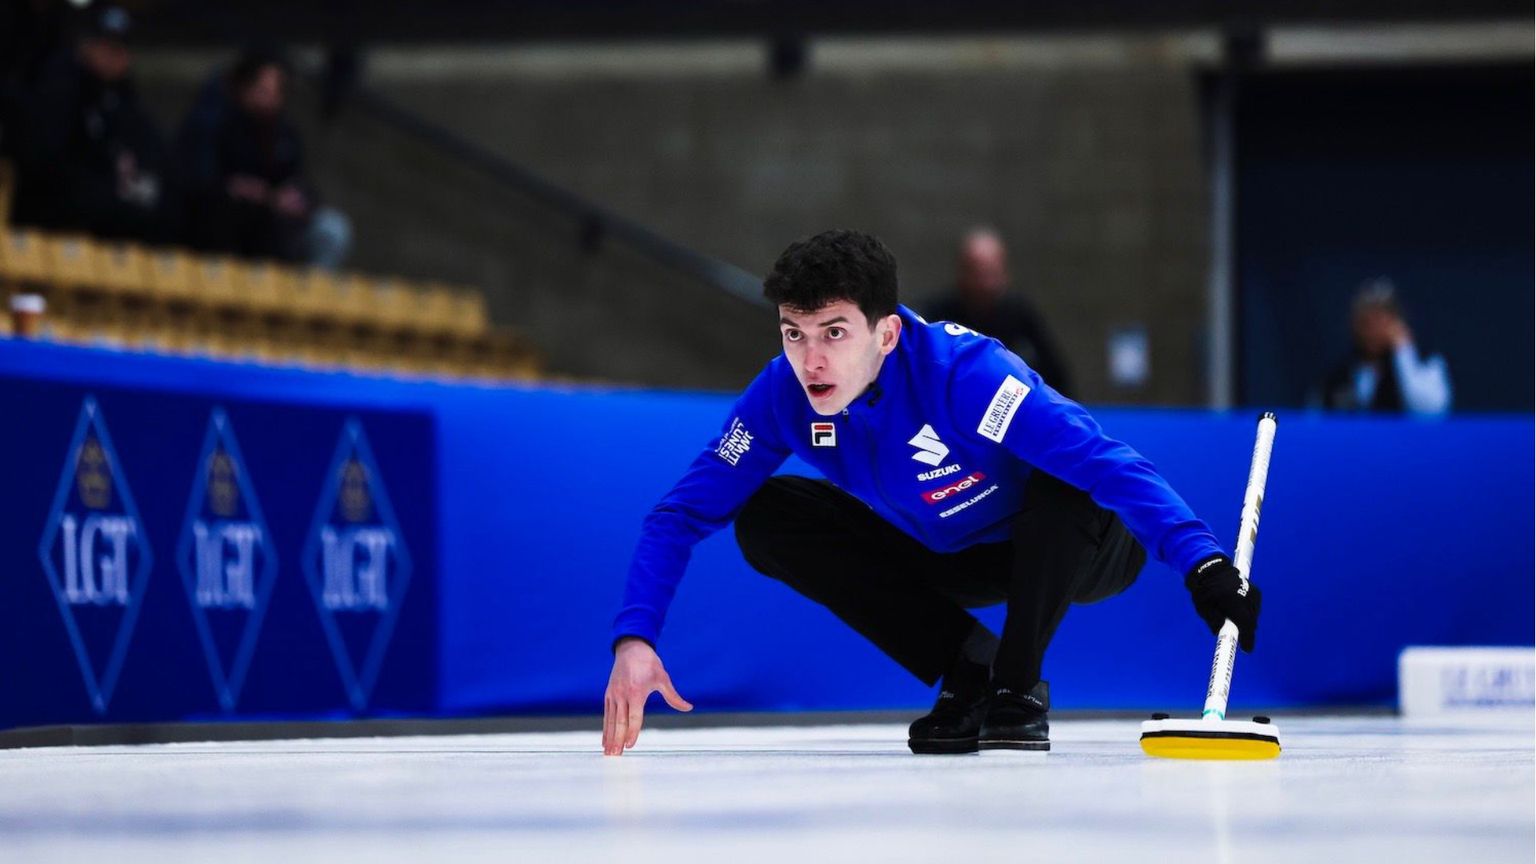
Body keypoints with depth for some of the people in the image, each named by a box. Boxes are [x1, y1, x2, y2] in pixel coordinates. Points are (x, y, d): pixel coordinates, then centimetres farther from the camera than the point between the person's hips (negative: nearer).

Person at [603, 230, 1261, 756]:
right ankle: (968, 669, -4)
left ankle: (1017, 686, -13)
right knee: (765, 521, -14)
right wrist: (634, 640, -29)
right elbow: (683, 513, -15)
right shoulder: (783, 395, -20)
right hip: (946, 561, 5)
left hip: (1065, 550, -5)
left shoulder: (964, 371, -36)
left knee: (1068, 486, -39)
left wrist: (1203, 564, -60)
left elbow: (1109, 465, -46)